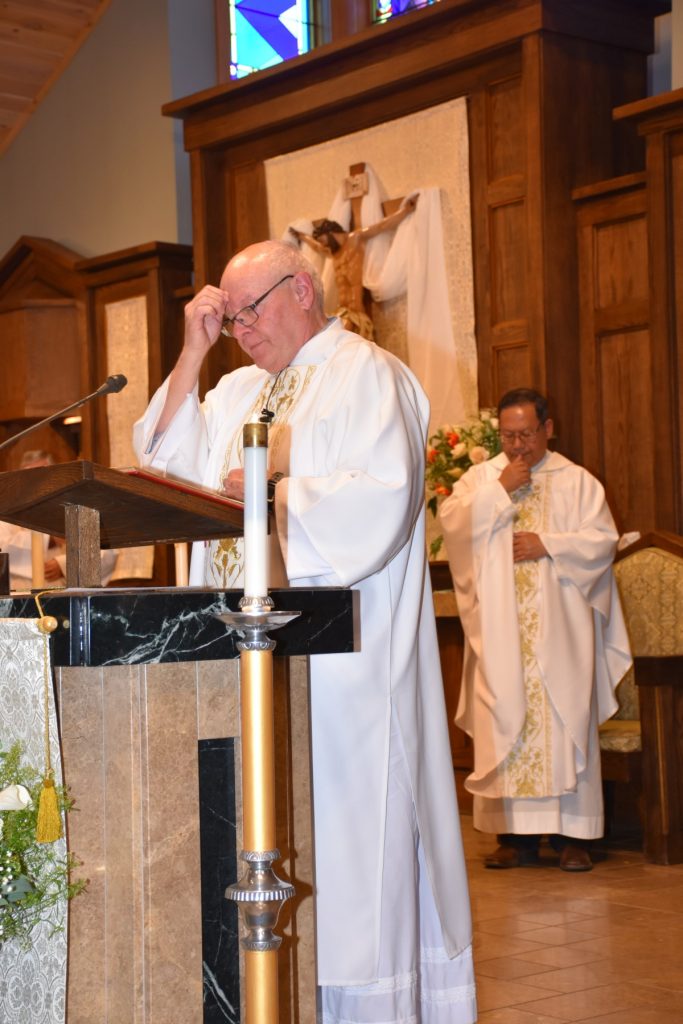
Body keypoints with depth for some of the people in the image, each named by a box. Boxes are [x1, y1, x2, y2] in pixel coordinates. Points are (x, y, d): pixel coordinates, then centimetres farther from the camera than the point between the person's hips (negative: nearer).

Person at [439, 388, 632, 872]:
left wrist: (547, 545, -11)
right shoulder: (482, 478, 11)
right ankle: (516, 833, 3)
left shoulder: (577, 481, 8)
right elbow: (452, 521, -5)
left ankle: (573, 832, 3)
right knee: (506, 723, -2)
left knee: (566, 719, -3)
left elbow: (603, 539, -1)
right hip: (501, 631, 1)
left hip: (560, 630, -1)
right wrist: (500, 489, -11)